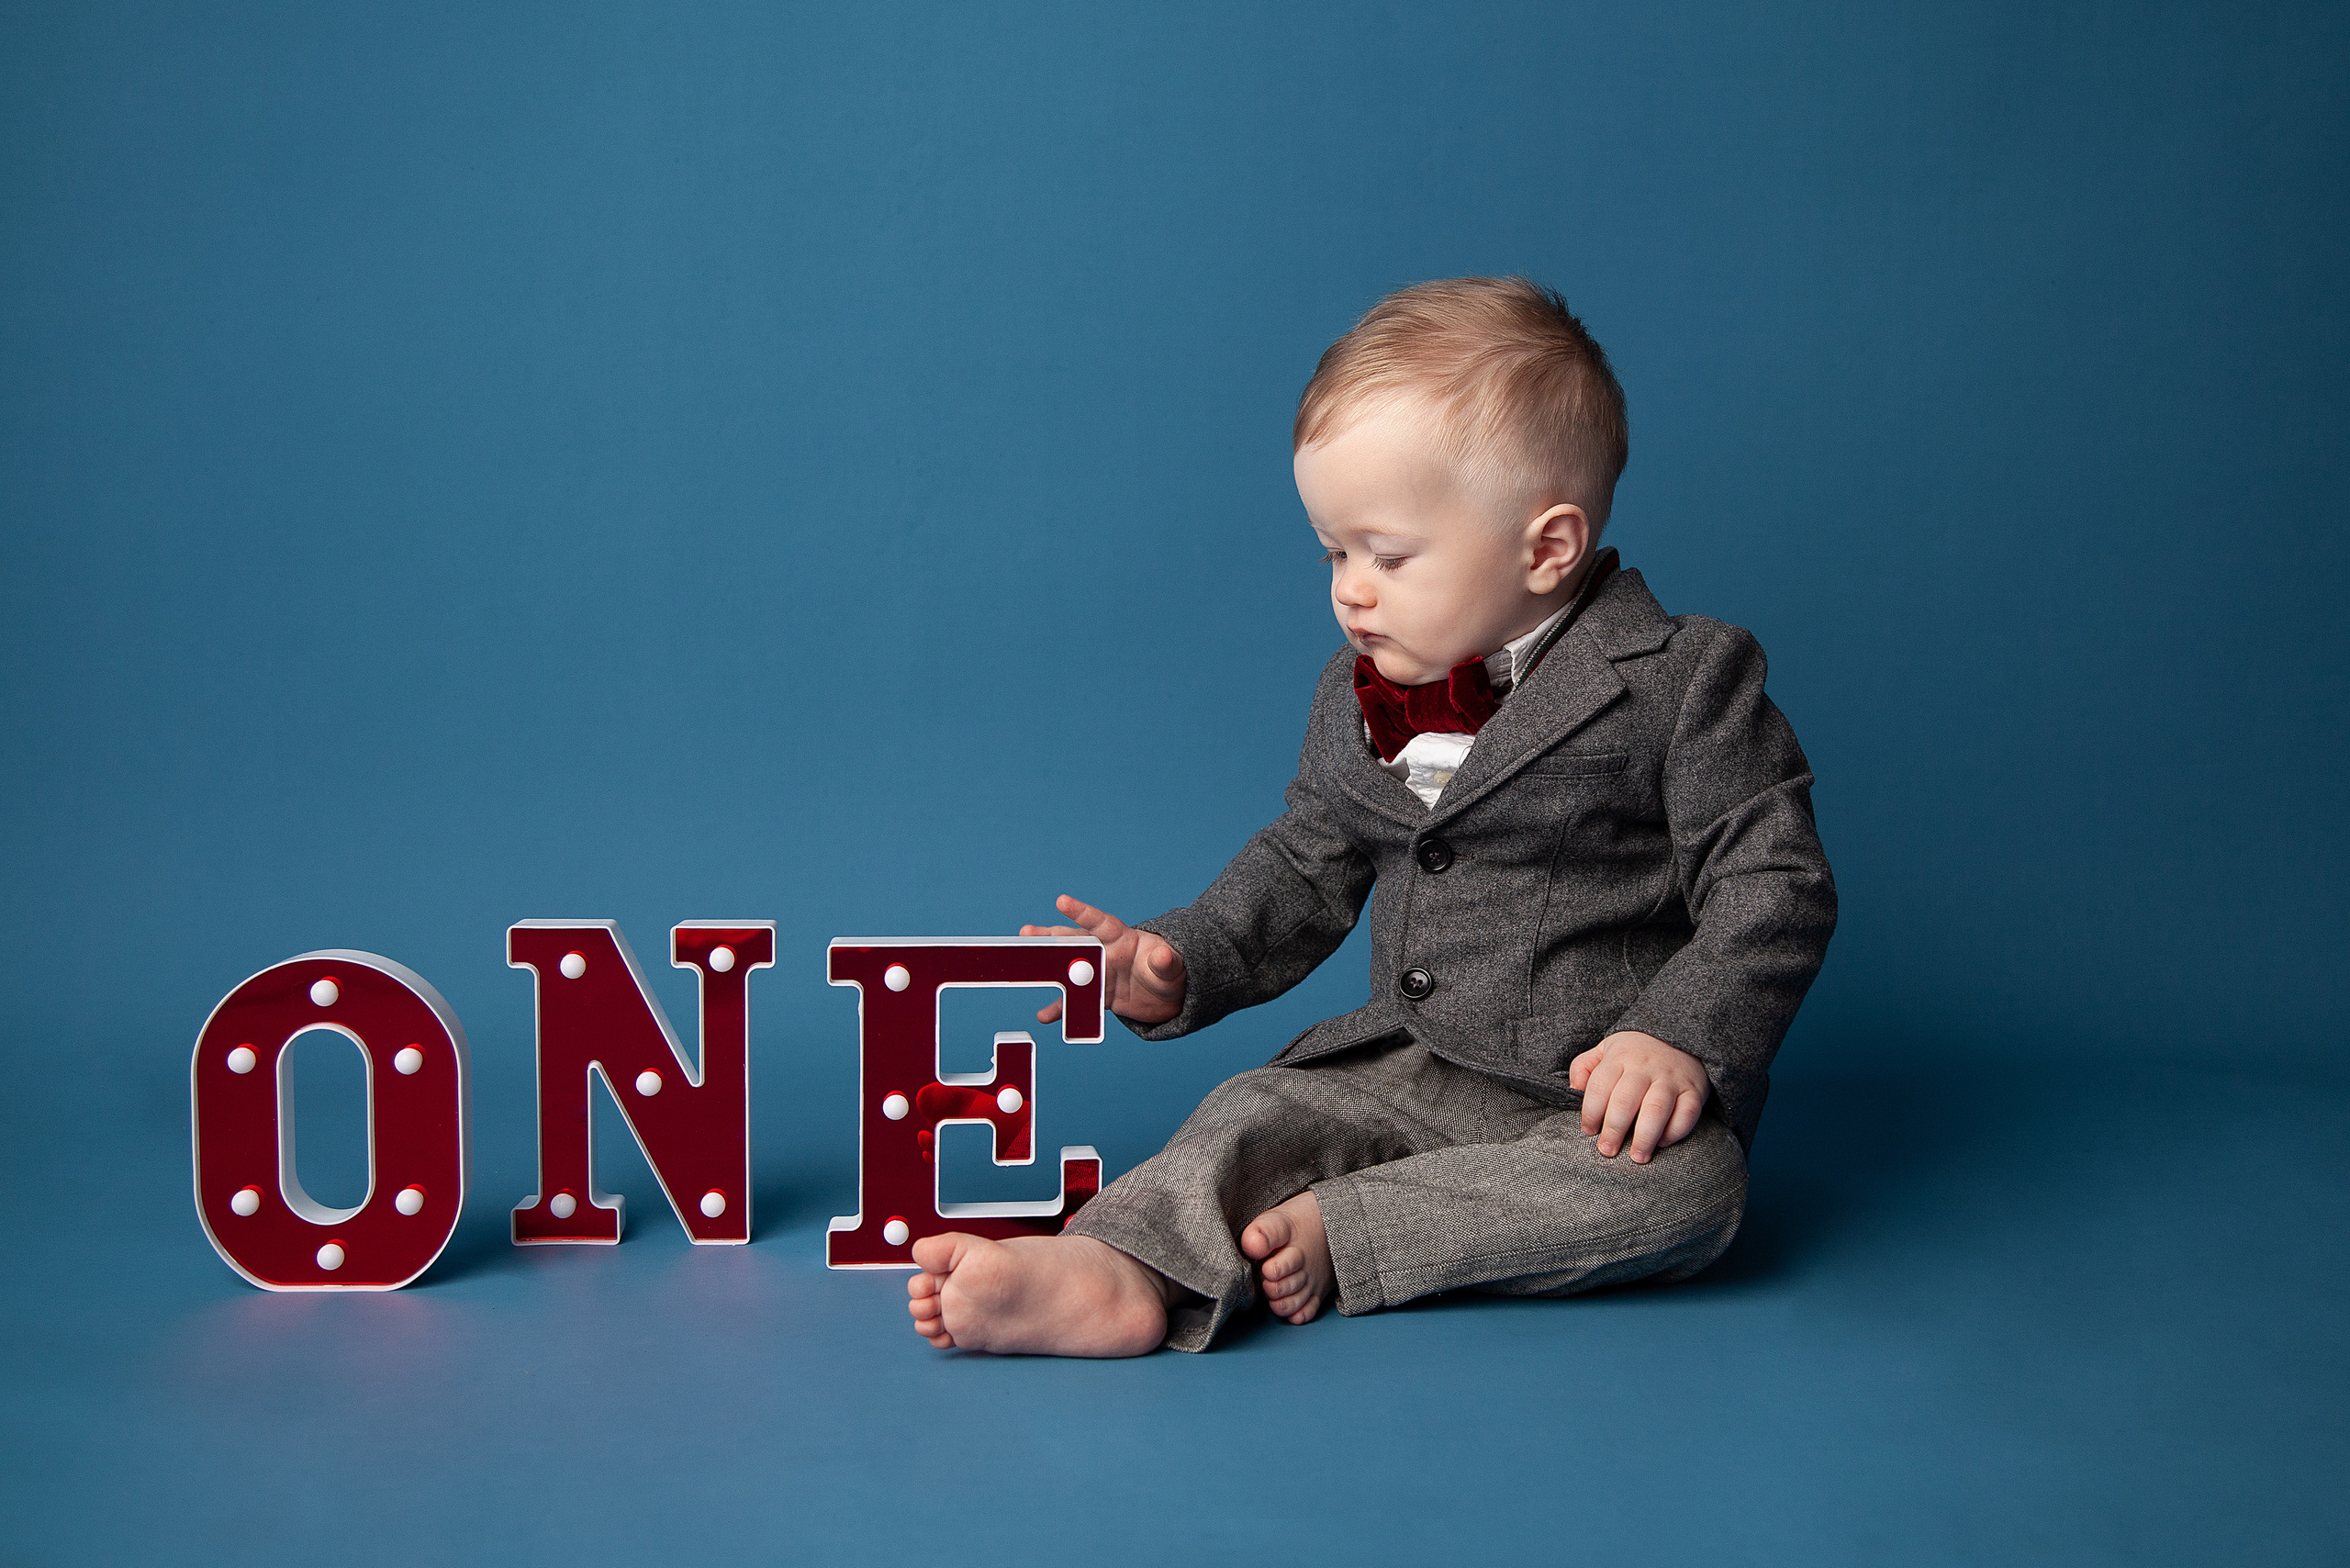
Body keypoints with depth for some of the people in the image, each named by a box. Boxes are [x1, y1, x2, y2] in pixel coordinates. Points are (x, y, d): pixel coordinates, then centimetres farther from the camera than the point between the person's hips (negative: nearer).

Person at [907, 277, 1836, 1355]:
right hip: (1414, 1074, 5)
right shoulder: (1357, 699, 9)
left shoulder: (1681, 683, -10)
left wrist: (1681, 1040, -24)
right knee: (1258, 1116, -18)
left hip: (1609, 1097, -4)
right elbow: (1304, 870, 19)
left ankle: (1328, 1233, -33)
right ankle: (1116, 1273, -43)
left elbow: (1775, 887, -11)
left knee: (1686, 1186, -33)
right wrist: (1181, 966, 2)